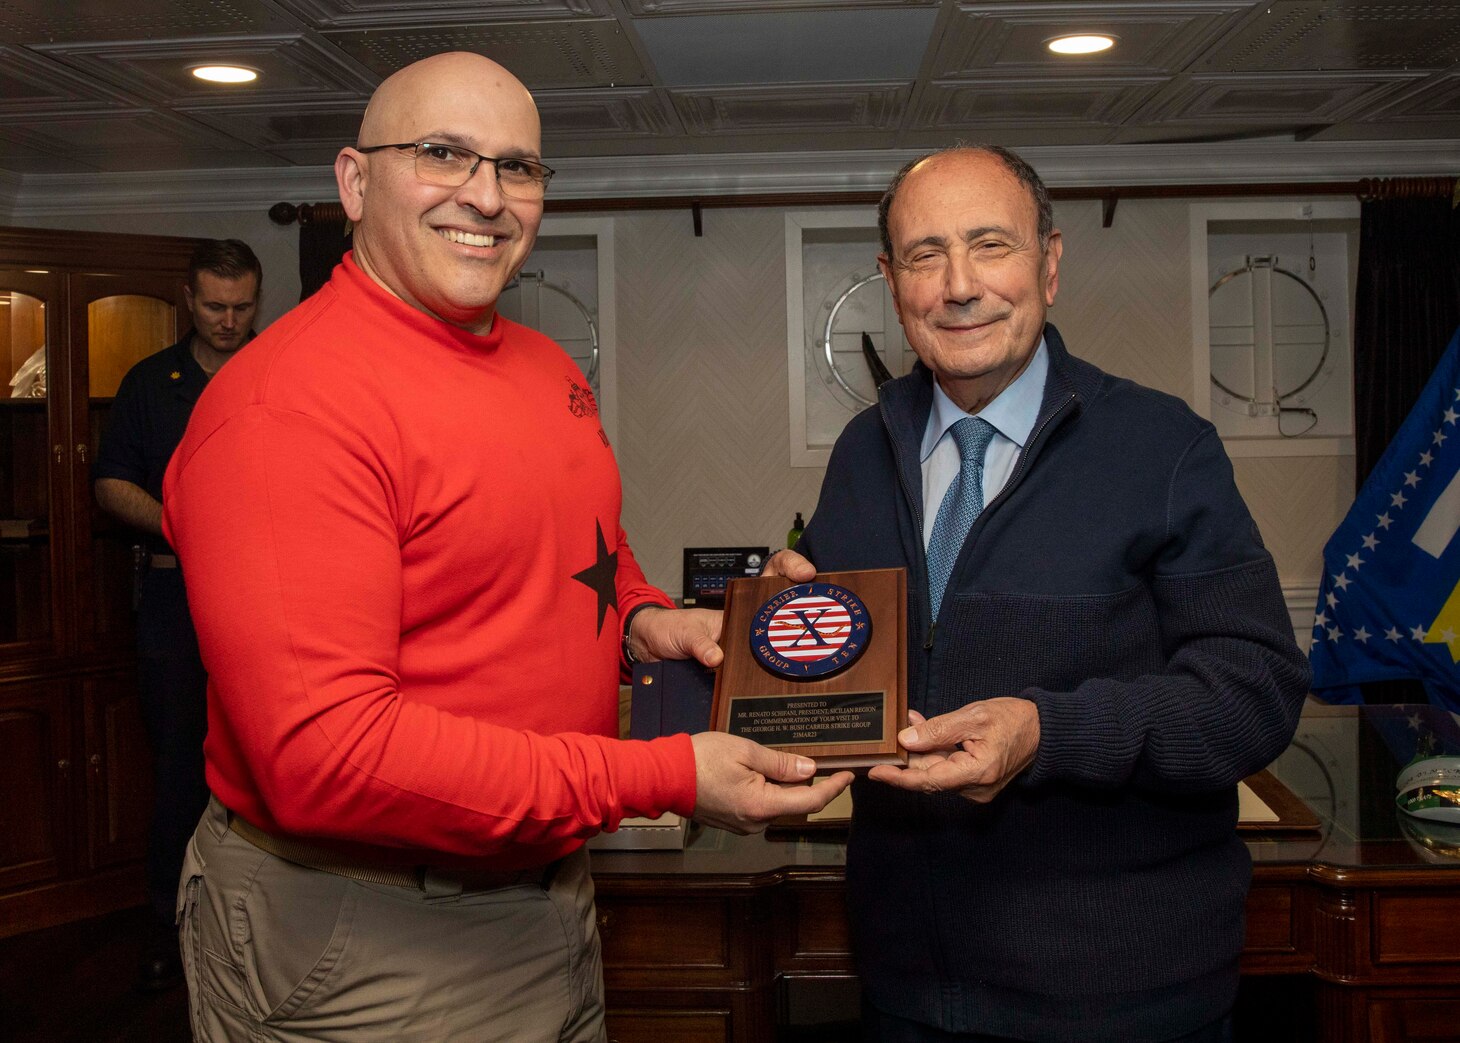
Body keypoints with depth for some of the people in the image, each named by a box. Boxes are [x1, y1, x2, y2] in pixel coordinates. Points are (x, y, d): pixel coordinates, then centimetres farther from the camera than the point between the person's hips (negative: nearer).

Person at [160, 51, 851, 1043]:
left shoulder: (547, 367, 5)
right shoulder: (289, 400, -21)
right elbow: (322, 754, -28)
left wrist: (643, 623, -2)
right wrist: (666, 776, -27)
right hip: (363, 949, -7)